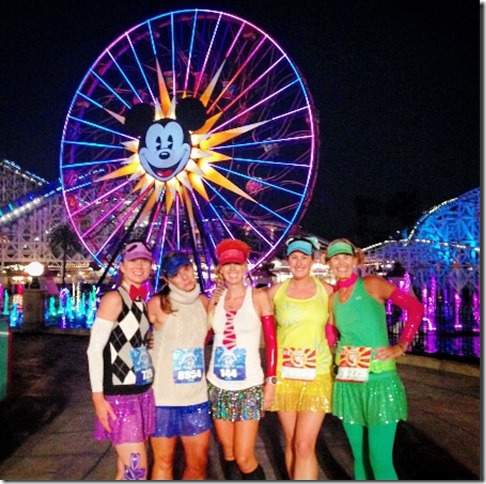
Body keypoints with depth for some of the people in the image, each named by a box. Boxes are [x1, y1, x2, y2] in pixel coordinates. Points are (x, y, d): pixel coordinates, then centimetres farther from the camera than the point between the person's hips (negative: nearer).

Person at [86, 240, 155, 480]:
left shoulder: (142, 302, 11)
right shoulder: (114, 299, -12)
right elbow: (94, 349, -14)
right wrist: (98, 397, -17)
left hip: (143, 393, 7)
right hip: (119, 396, -7)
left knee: (126, 470, 13)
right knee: (137, 471, -6)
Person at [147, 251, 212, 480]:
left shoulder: (203, 302, 4)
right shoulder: (158, 304, -11)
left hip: (196, 396, 4)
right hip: (164, 396, -4)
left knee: (198, 462, 13)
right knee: (163, 461, 9)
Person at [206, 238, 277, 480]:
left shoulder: (258, 296, -4)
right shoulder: (216, 298, 6)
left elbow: (271, 341, -5)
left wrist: (271, 381, -8)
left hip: (249, 387, -3)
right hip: (217, 386, 4)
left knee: (244, 459, -4)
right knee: (228, 453, 12)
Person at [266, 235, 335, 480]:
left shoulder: (327, 290, 0)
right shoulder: (276, 291, 1)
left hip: (317, 374, -1)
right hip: (283, 374, 2)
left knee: (304, 446, -6)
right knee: (291, 443, 12)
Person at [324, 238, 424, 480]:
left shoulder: (371, 284, -4)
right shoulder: (332, 298, 10)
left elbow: (414, 306, -9)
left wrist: (401, 346, -9)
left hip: (379, 379, -5)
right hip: (347, 382, 5)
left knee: (380, 462, -5)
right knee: (359, 456, 13)